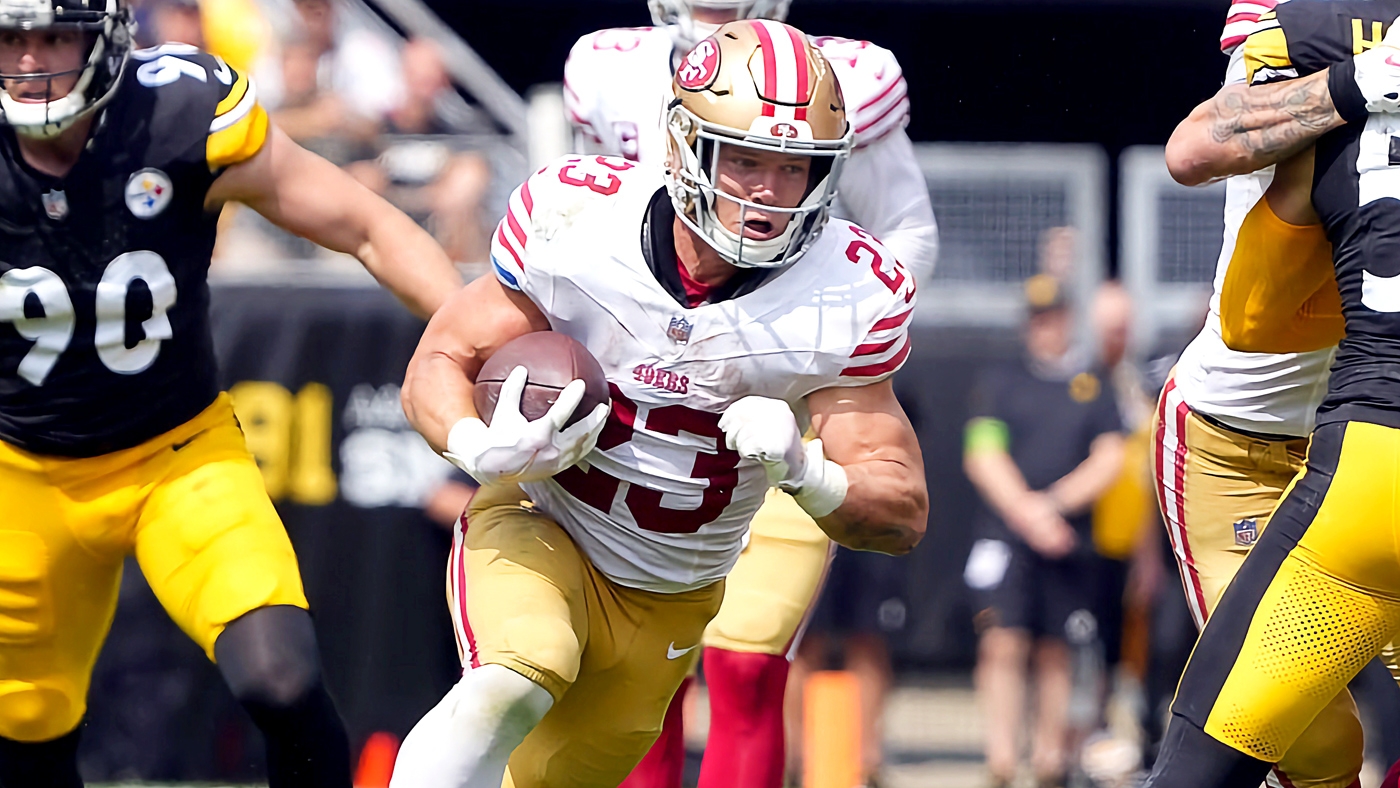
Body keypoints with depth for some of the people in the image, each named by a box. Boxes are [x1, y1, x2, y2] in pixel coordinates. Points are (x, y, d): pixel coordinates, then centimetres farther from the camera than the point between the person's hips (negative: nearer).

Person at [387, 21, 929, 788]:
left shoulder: (848, 298, -19)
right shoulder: (579, 219, -21)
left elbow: (903, 514, -15)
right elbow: (438, 365, -11)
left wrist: (804, 473, -37)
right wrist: (483, 448, -34)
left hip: (670, 603, 3)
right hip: (538, 525, -3)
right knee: (511, 687, -33)